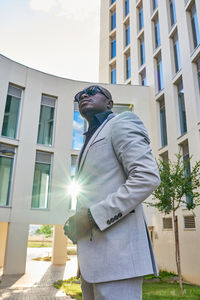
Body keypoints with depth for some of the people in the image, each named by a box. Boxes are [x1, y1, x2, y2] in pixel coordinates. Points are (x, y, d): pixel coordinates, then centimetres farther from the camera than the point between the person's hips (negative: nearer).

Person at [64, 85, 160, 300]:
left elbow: (148, 177, -16)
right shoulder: (91, 145, 27)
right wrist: (75, 224, 10)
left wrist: (91, 217, -17)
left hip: (117, 251, -9)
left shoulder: (120, 124, 0)